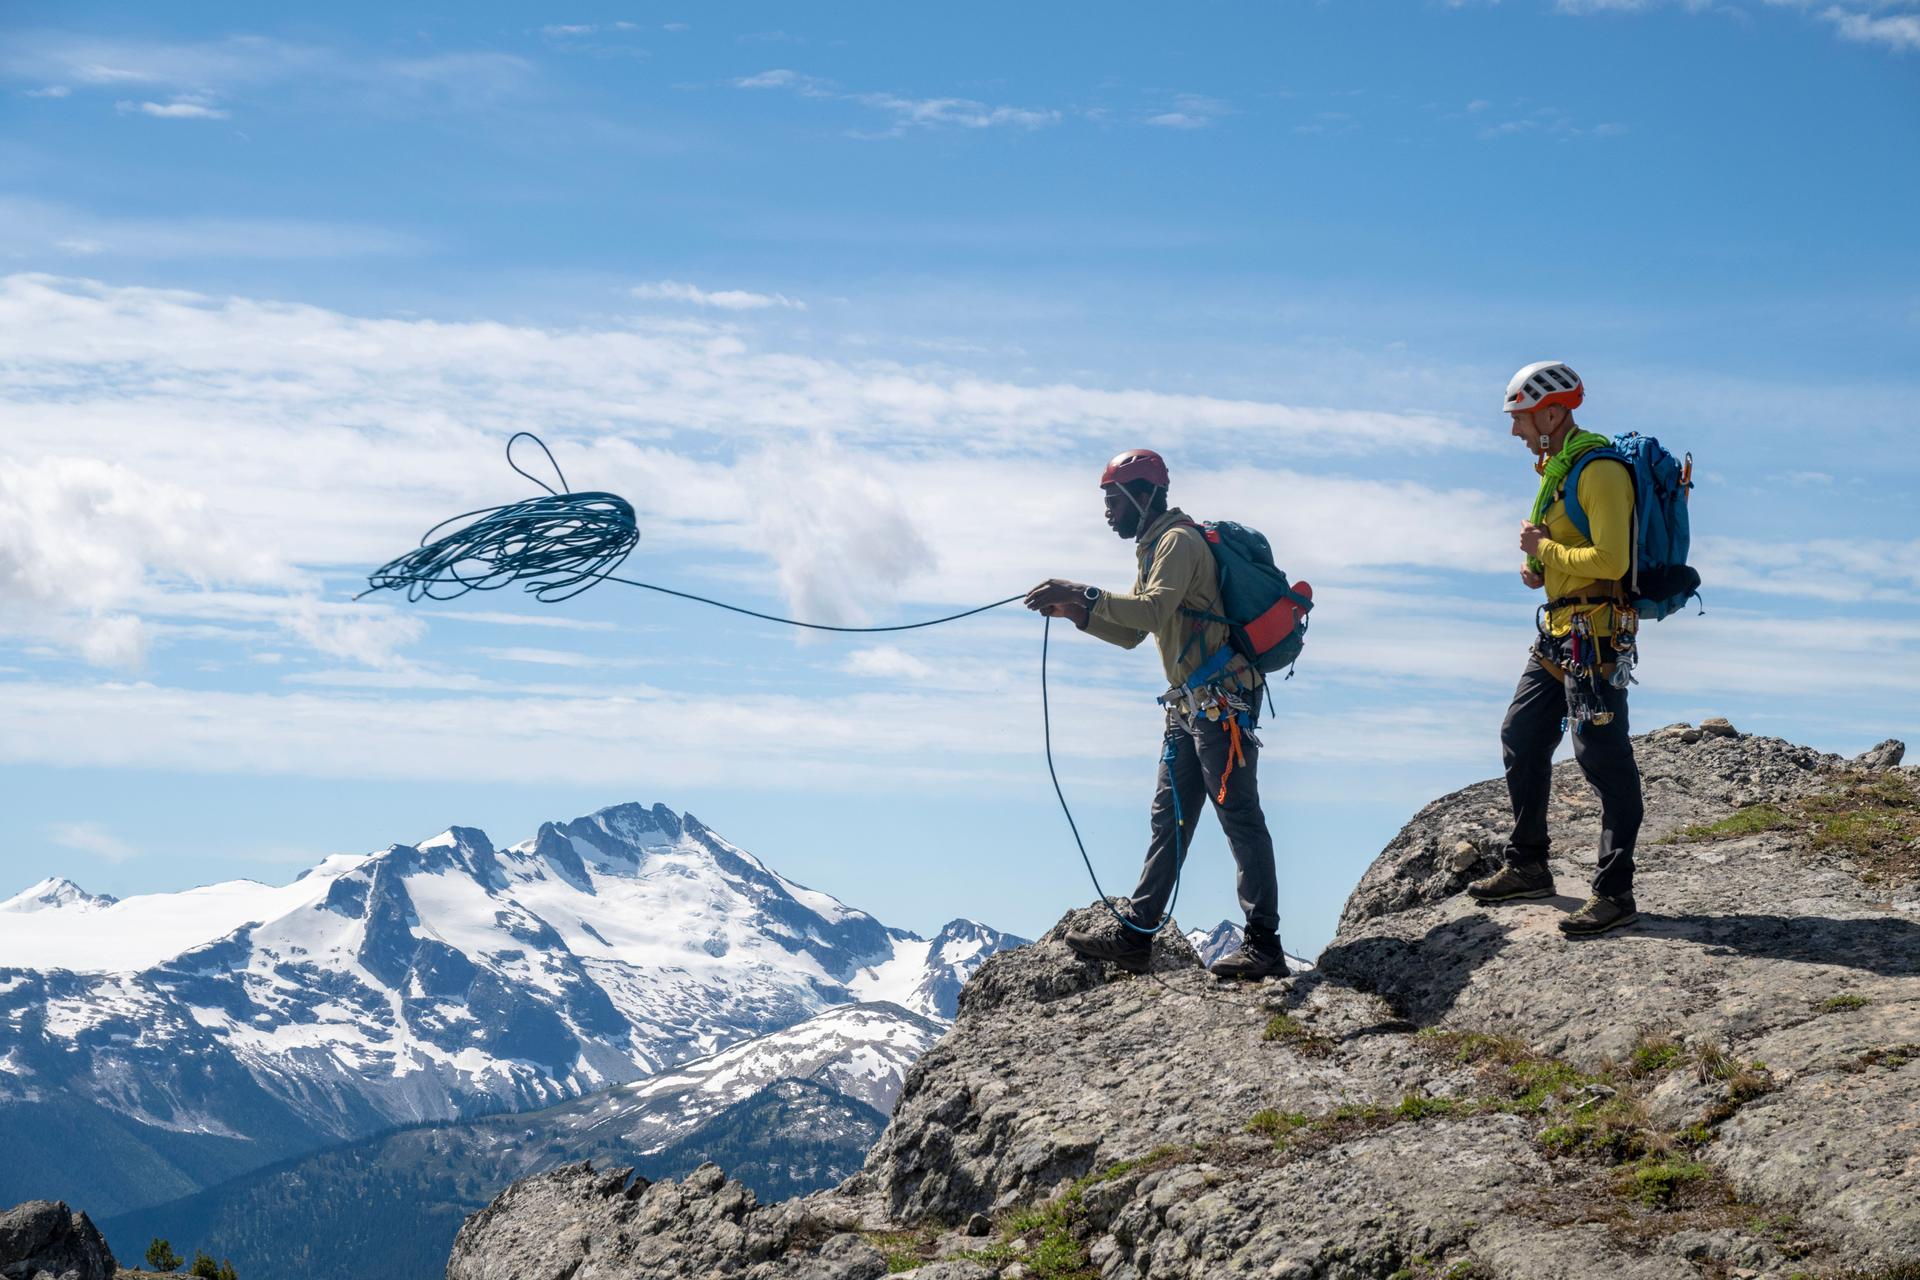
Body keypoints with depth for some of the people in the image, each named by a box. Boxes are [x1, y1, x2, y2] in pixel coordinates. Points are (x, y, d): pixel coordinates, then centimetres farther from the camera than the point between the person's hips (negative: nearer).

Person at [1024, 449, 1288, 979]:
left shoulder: (1179, 540, -9)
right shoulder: (1155, 548, 23)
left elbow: (1155, 608, -26)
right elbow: (1130, 633, 25)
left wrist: (1086, 595, -25)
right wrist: (1078, 613, 10)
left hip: (1221, 697, -11)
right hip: (1190, 703, 11)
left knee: (1239, 817, -10)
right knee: (1169, 819, 9)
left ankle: (1264, 944, -10)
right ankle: (1135, 933, 12)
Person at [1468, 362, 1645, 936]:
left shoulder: (1600, 472, -17)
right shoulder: (1557, 466, 16)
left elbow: (1610, 560, -25)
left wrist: (1544, 549, -14)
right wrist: (1539, 564, 8)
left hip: (1595, 630, -11)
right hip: (1559, 630, 11)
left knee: (1602, 758, -9)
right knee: (1521, 741, 16)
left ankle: (1614, 893, -8)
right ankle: (1527, 867, 28)